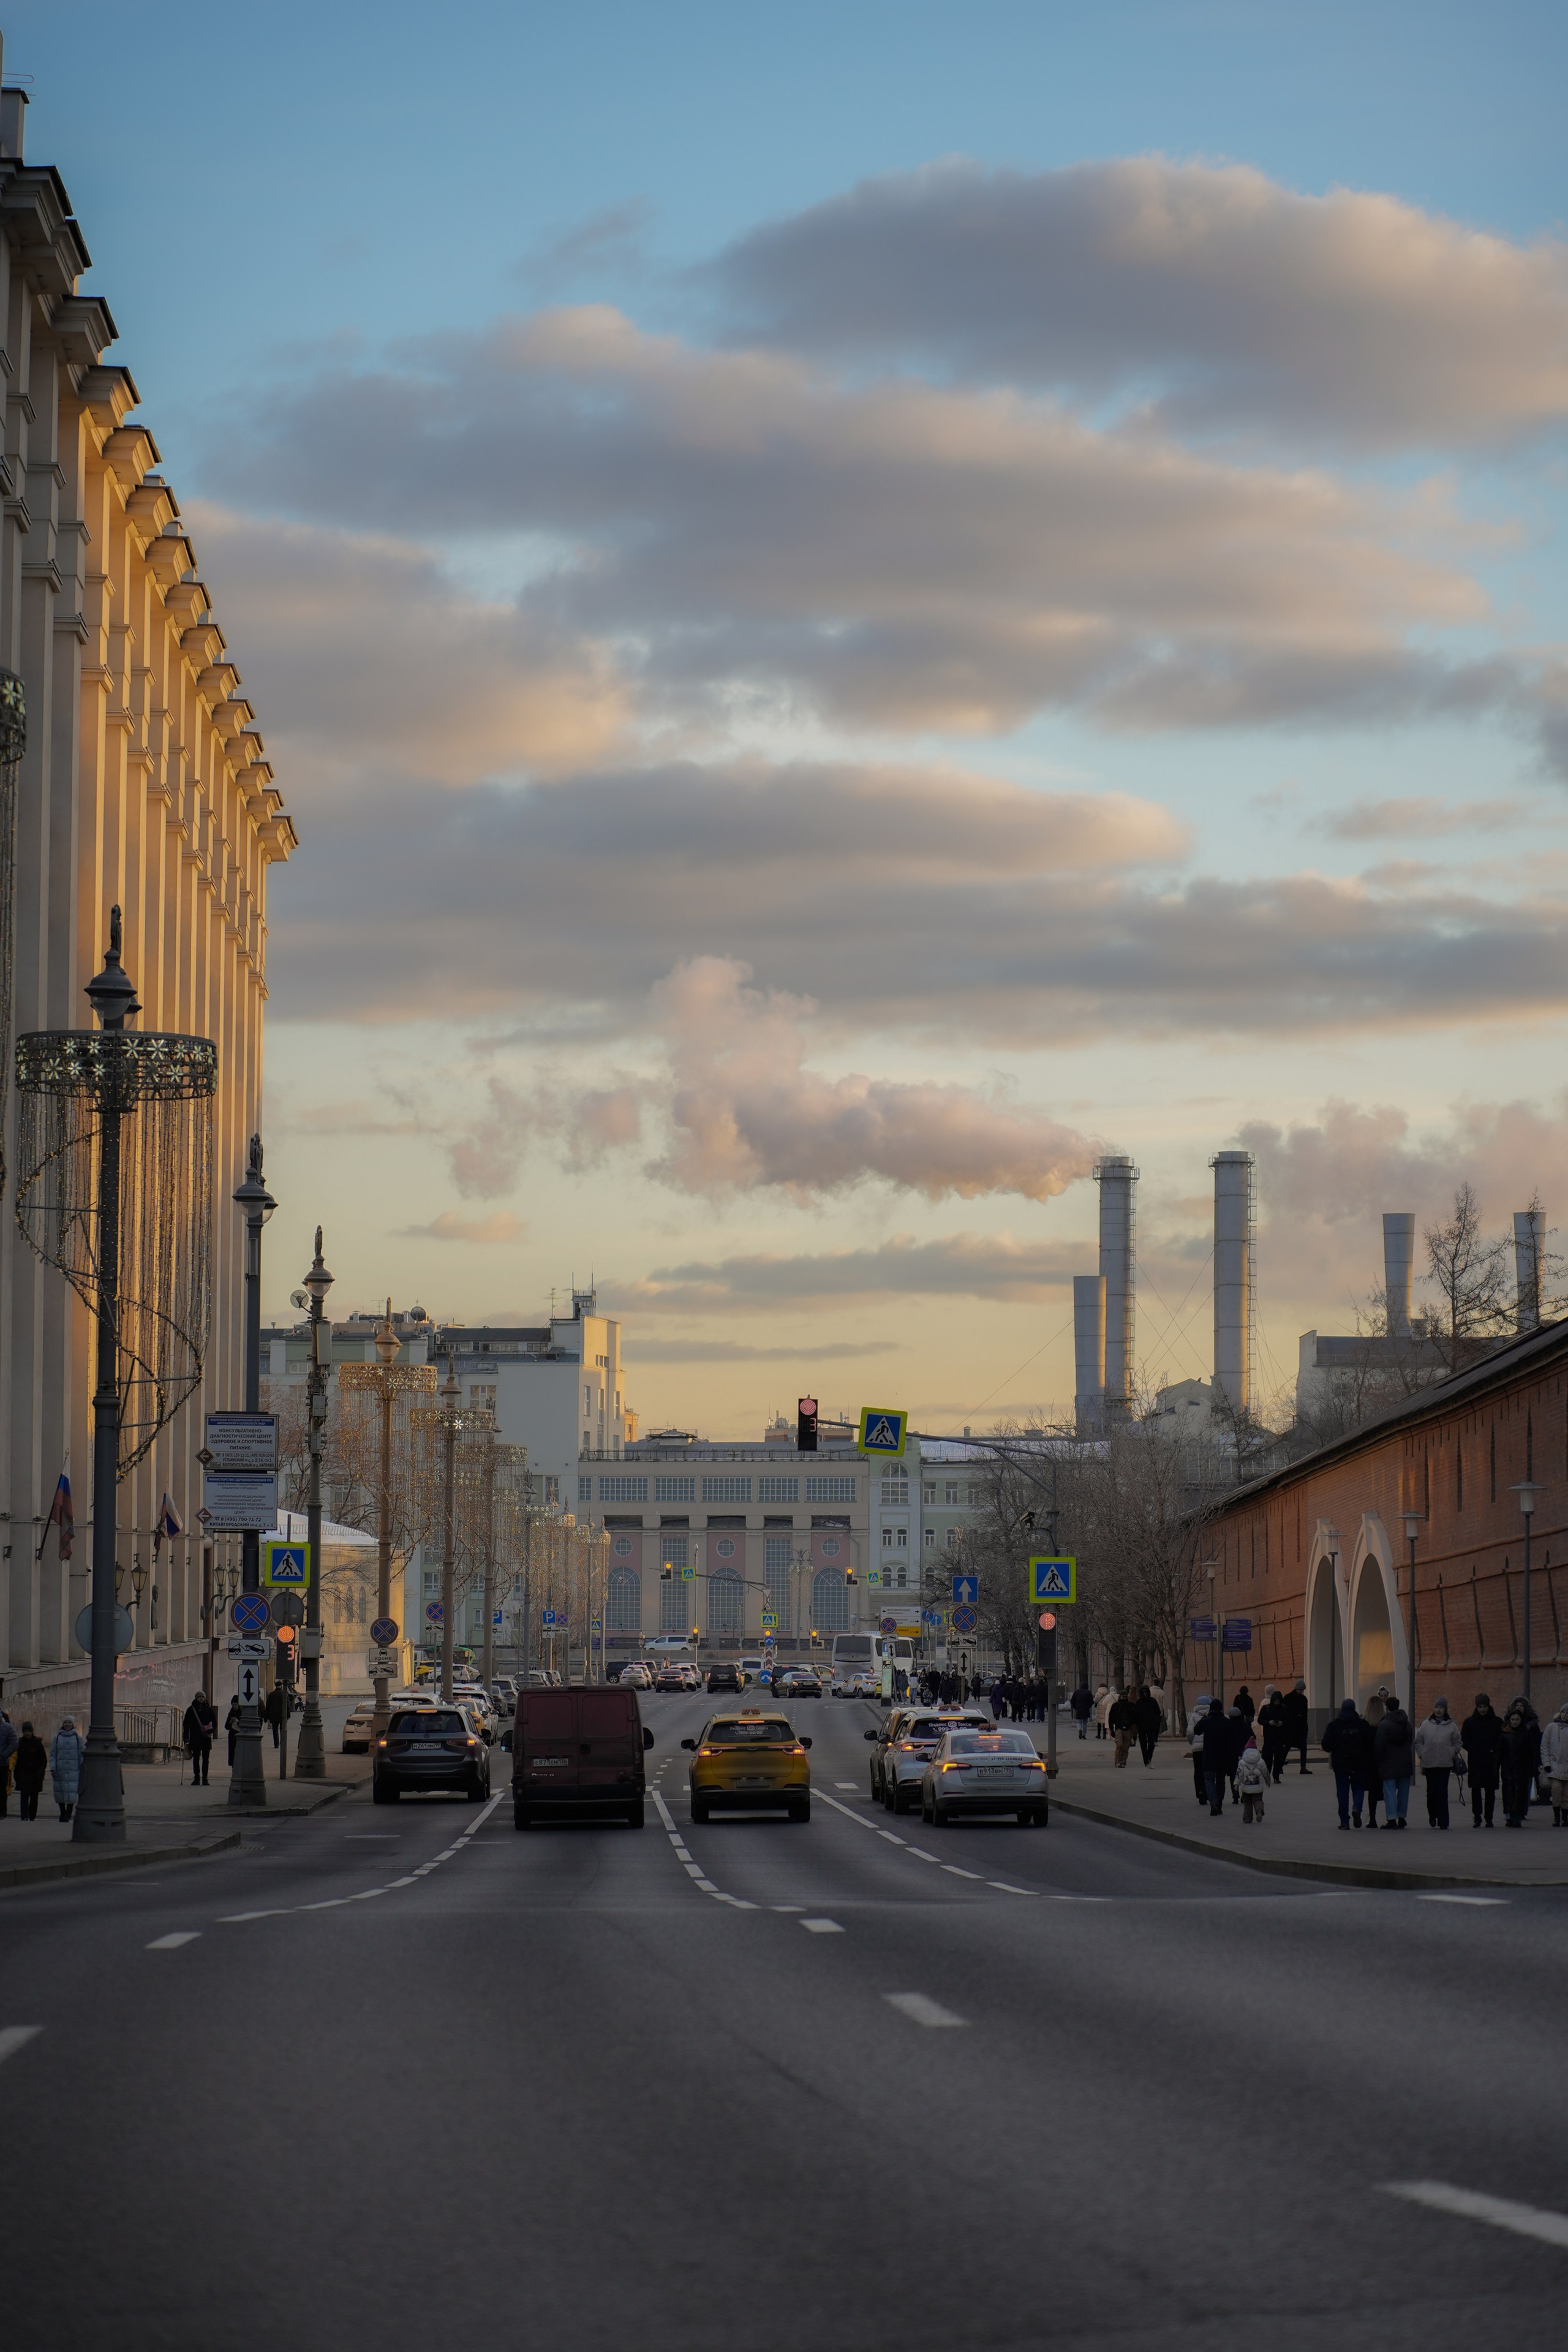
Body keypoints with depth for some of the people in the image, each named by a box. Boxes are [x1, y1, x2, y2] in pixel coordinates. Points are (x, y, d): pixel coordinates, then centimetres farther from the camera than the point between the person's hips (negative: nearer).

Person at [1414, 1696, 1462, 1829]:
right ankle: (1432, 1817, 22)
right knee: (1431, 1791, 4)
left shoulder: (1451, 1726, 4)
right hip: (1429, 1763, 2)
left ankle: (1443, 1821, -3)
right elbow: (1418, 1742, 12)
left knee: (1442, 1792, -5)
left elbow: (1457, 1743, 11)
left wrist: (1452, 1754, -2)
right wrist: (1422, 1755, 2)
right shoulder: (1426, 1724, 7)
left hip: (1445, 1763, -2)